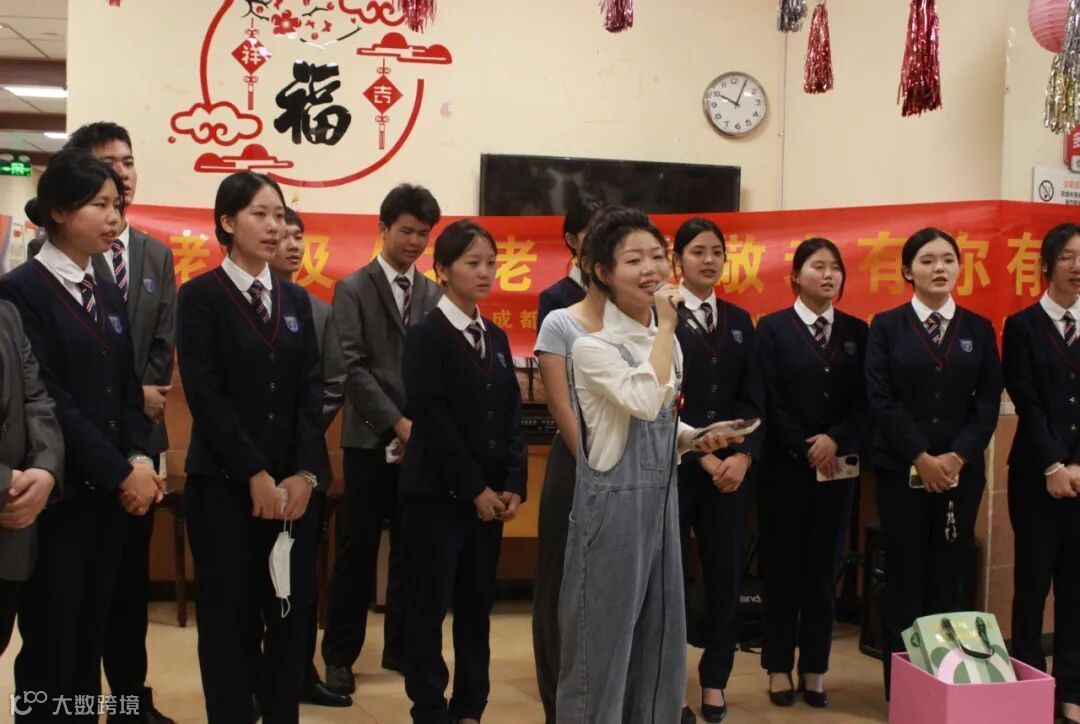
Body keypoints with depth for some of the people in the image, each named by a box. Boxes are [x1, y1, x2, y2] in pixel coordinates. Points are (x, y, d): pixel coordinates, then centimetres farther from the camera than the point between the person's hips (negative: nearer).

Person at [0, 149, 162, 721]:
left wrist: (139, 458, -6)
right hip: (58, 495, -6)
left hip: (109, 494, 7)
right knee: (50, 642, 3)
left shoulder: (108, 294, 13)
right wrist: (120, 471, -16)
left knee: (90, 637, 13)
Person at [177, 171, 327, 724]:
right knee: (230, 619, 3)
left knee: (291, 612, 6)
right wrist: (255, 476, -14)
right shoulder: (200, 296, -3)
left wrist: (305, 474, -6)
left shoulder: (296, 299, 12)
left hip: (293, 483, 4)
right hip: (225, 483, -4)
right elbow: (206, 396, -10)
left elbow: (311, 391, 6)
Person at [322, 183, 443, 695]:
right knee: (357, 551, 3)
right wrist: (396, 422, -16)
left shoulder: (434, 295, 11)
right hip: (371, 441, -3)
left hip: (422, 442, 3)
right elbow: (354, 366, -9)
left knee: (412, 551, 9)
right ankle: (339, 655, 15)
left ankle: (401, 648, 22)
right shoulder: (353, 289, 0)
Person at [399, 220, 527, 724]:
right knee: (429, 607, 2)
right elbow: (432, 421, -14)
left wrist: (512, 486, -1)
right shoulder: (425, 335, -7)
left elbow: (511, 417, 10)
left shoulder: (496, 338, 12)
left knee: (476, 607, 10)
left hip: (489, 495, 6)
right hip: (437, 493, -6)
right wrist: (475, 490, -14)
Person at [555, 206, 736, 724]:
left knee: (661, 638, 15)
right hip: (613, 502, -7)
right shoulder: (592, 345, -13)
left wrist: (694, 438, 0)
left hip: (661, 499, 7)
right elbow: (645, 400, -30)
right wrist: (667, 326, -20)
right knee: (604, 640, 3)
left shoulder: (665, 339, 9)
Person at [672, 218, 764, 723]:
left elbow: (754, 397, 6)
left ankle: (715, 680, 21)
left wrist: (742, 456, -9)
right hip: (674, 465, -4)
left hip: (732, 466, 4)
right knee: (670, 575, 2)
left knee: (726, 574, 7)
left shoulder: (740, 321, 13)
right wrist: (702, 456, -13)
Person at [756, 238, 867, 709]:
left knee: (824, 568, 7)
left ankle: (814, 669, 17)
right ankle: (779, 667, 14)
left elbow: (863, 399, 2)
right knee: (782, 566, 4)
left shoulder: (856, 331, 9)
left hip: (839, 466, 3)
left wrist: (835, 440, -13)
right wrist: (805, 450, -11)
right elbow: (770, 399, -7)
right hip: (786, 464, -3)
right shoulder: (772, 327, -1)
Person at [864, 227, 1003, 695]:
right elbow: (881, 399, -6)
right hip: (901, 470, -2)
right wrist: (921, 458, -13)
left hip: (962, 471, 2)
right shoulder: (886, 326, 2)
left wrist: (957, 456, -10)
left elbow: (989, 401, 3)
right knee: (905, 576, 2)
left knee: (952, 576, 4)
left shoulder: (979, 329, 9)